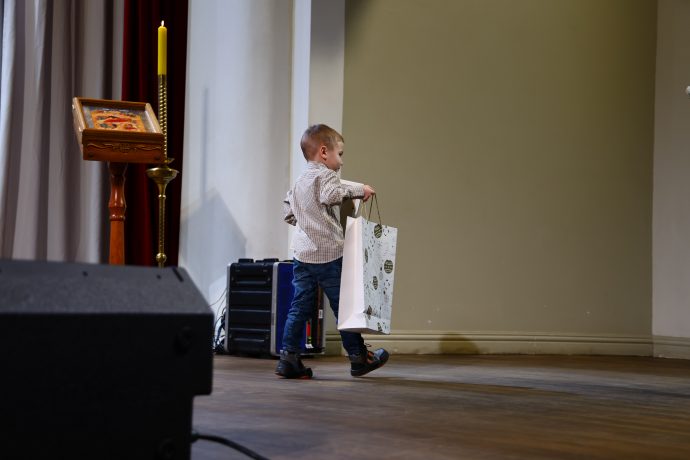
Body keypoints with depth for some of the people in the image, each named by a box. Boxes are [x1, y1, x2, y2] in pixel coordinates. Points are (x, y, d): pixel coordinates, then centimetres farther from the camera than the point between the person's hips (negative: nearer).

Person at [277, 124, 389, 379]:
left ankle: (288, 358, 2)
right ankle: (358, 358, 14)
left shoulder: (299, 181, 17)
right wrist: (359, 190, -19)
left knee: (299, 306, 7)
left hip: (302, 254, 7)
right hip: (328, 254, -7)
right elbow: (331, 195, -28)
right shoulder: (325, 175, -9)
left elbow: (288, 211, 21)